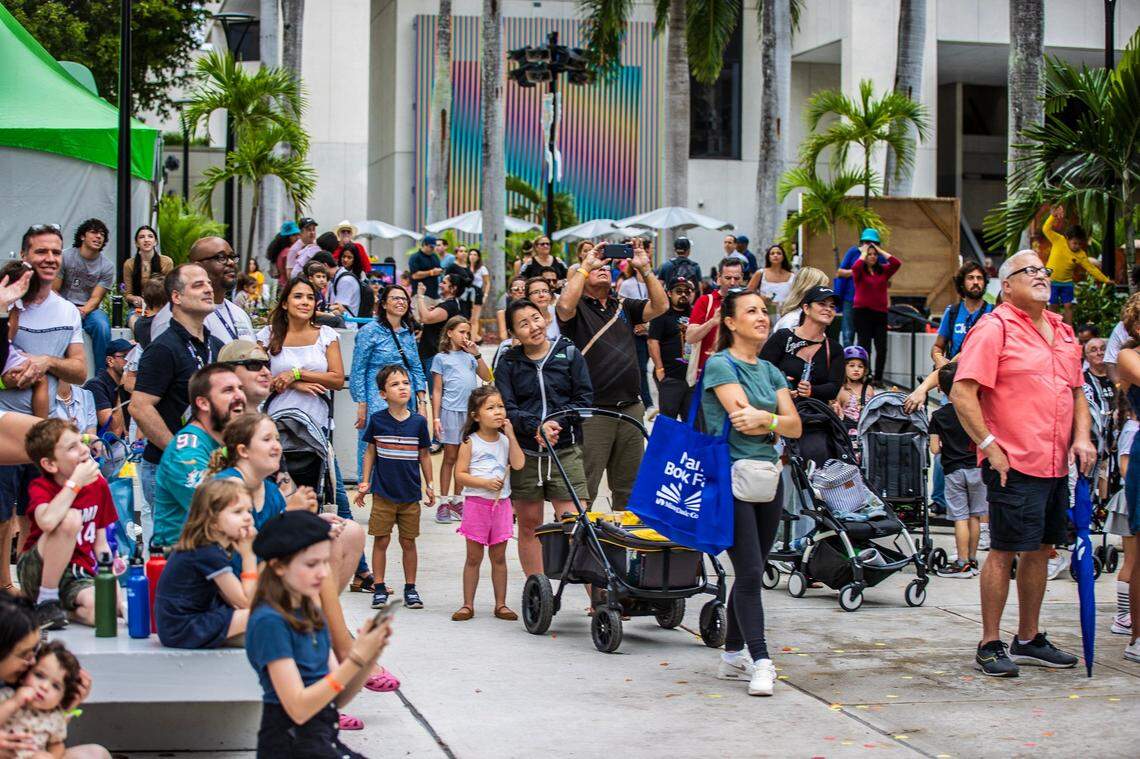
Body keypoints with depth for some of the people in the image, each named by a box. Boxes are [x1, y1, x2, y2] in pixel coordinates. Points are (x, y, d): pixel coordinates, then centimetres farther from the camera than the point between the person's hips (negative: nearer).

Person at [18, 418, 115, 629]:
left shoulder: (99, 485, 4)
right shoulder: (40, 487, -10)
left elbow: (100, 544, 8)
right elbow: (47, 522, -35)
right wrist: (75, 483, -26)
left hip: (79, 575, 4)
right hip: (36, 573, -4)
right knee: (71, 518, -31)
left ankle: (63, 605, 6)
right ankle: (46, 601, -15)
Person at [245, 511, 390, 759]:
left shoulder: (313, 613, 11)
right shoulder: (270, 621, -12)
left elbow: (338, 698, 8)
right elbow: (298, 708, -17)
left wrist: (370, 657, -8)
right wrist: (356, 659, -20)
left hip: (324, 738, 8)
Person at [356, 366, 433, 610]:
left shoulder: (418, 422, -3)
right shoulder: (377, 420, -4)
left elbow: (424, 455, 7)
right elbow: (370, 452, 5)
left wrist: (429, 485, 8)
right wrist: (364, 483, 3)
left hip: (411, 495, 1)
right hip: (383, 493, -1)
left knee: (408, 542, 8)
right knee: (381, 541, 3)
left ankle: (410, 588, 18)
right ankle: (379, 588, 13)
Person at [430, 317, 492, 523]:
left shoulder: (469, 356, 15)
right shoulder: (441, 358, 4)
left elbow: (487, 377, 4)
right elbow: (437, 391, 1)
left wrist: (477, 355, -3)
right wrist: (436, 418, -5)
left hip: (470, 412, 4)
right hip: (451, 411, -4)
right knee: (450, 457, 0)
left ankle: (456, 500, 17)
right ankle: (443, 503, 4)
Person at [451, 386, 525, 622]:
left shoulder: (505, 440, 7)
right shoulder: (470, 443, -4)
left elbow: (518, 464, -8)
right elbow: (460, 475, -9)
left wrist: (511, 435, -9)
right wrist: (486, 483, -20)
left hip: (501, 503, 3)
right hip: (476, 503, -3)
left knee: (499, 556, 8)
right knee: (474, 557, 2)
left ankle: (501, 604, 14)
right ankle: (468, 605, 9)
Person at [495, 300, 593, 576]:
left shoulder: (569, 354, 5)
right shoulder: (508, 364, 5)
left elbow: (585, 398, 0)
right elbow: (506, 409, -5)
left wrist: (556, 423, -15)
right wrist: (536, 426, -22)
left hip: (565, 452, -2)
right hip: (524, 454, 2)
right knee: (529, 526, 10)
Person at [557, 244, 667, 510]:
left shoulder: (624, 306, 15)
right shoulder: (578, 308, 1)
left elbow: (660, 306, 3)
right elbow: (565, 305, -23)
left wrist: (644, 268, -4)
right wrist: (586, 266, -15)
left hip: (631, 408, 5)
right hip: (592, 413, -5)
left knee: (629, 487, 14)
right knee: (583, 488, -5)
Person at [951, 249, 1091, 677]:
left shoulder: (1062, 331, 16)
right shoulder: (995, 328, -8)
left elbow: (1077, 390, 25)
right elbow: (962, 393, -15)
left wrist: (1081, 437, 8)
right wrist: (989, 446, -16)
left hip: (1057, 464, 8)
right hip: (1013, 464, -7)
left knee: (1039, 550, 13)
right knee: (1004, 551, -4)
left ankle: (1028, 640, 23)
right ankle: (990, 645, 4)